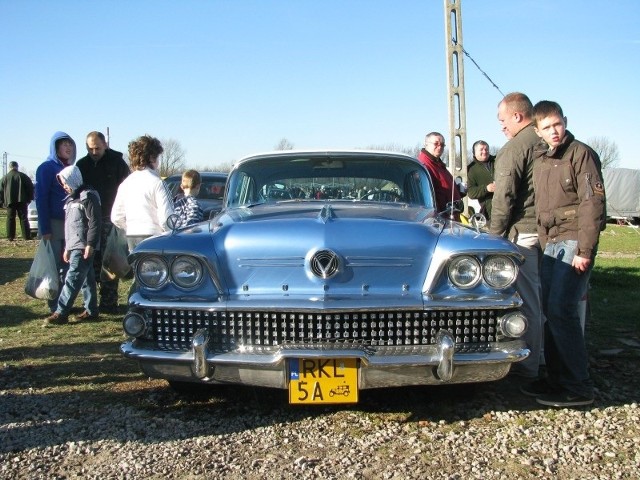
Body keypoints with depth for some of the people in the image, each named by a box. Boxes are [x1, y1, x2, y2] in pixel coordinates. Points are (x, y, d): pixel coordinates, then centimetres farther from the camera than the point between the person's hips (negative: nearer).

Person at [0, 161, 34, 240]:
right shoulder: (23, 176, 4)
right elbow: (30, 187, 2)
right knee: (23, 218, 2)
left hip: (9, 201, 0)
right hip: (21, 201, 0)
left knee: (10, 219, 5)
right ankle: (26, 236, -2)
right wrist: (29, 198, 7)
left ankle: (10, 236, 2)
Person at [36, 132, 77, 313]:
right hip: (53, 223, -6)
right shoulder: (46, 168, -6)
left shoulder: (71, 168, 14)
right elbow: (41, 199, -11)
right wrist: (44, 229, -16)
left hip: (70, 224, 6)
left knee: (68, 265, 7)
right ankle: (54, 305, 5)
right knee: (53, 265, -1)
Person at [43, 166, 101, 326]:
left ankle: (61, 313, -11)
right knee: (86, 279, 12)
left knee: (72, 279, -10)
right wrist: (67, 248, 22)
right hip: (74, 246, 9)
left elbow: (94, 222, -17)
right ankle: (91, 310, 17)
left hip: (84, 247, -9)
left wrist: (90, 245, -21)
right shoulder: (71, 199, 19)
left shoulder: (88, 197, -10)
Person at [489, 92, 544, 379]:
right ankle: (540, 355, 29)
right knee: (540, 297, 17)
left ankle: (528, 366, 8)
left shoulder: (513, 148, -13)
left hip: (523, 231, -8)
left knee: (527, 300, -1)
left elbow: (504, 198, -15)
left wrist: (494, 235, -6)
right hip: (549, 230, 8)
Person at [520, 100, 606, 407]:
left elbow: (592, 204, -13)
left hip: (575, 242, -8)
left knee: (561, 310, -13)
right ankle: (556, 379, 17)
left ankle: (578, 388, -6)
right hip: (551, 243, 8)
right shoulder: (541, 162, 16)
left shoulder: (582, 155, -7)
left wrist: (585, 251, -18)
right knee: (551, 309, 8)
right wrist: (545, 244, 15)